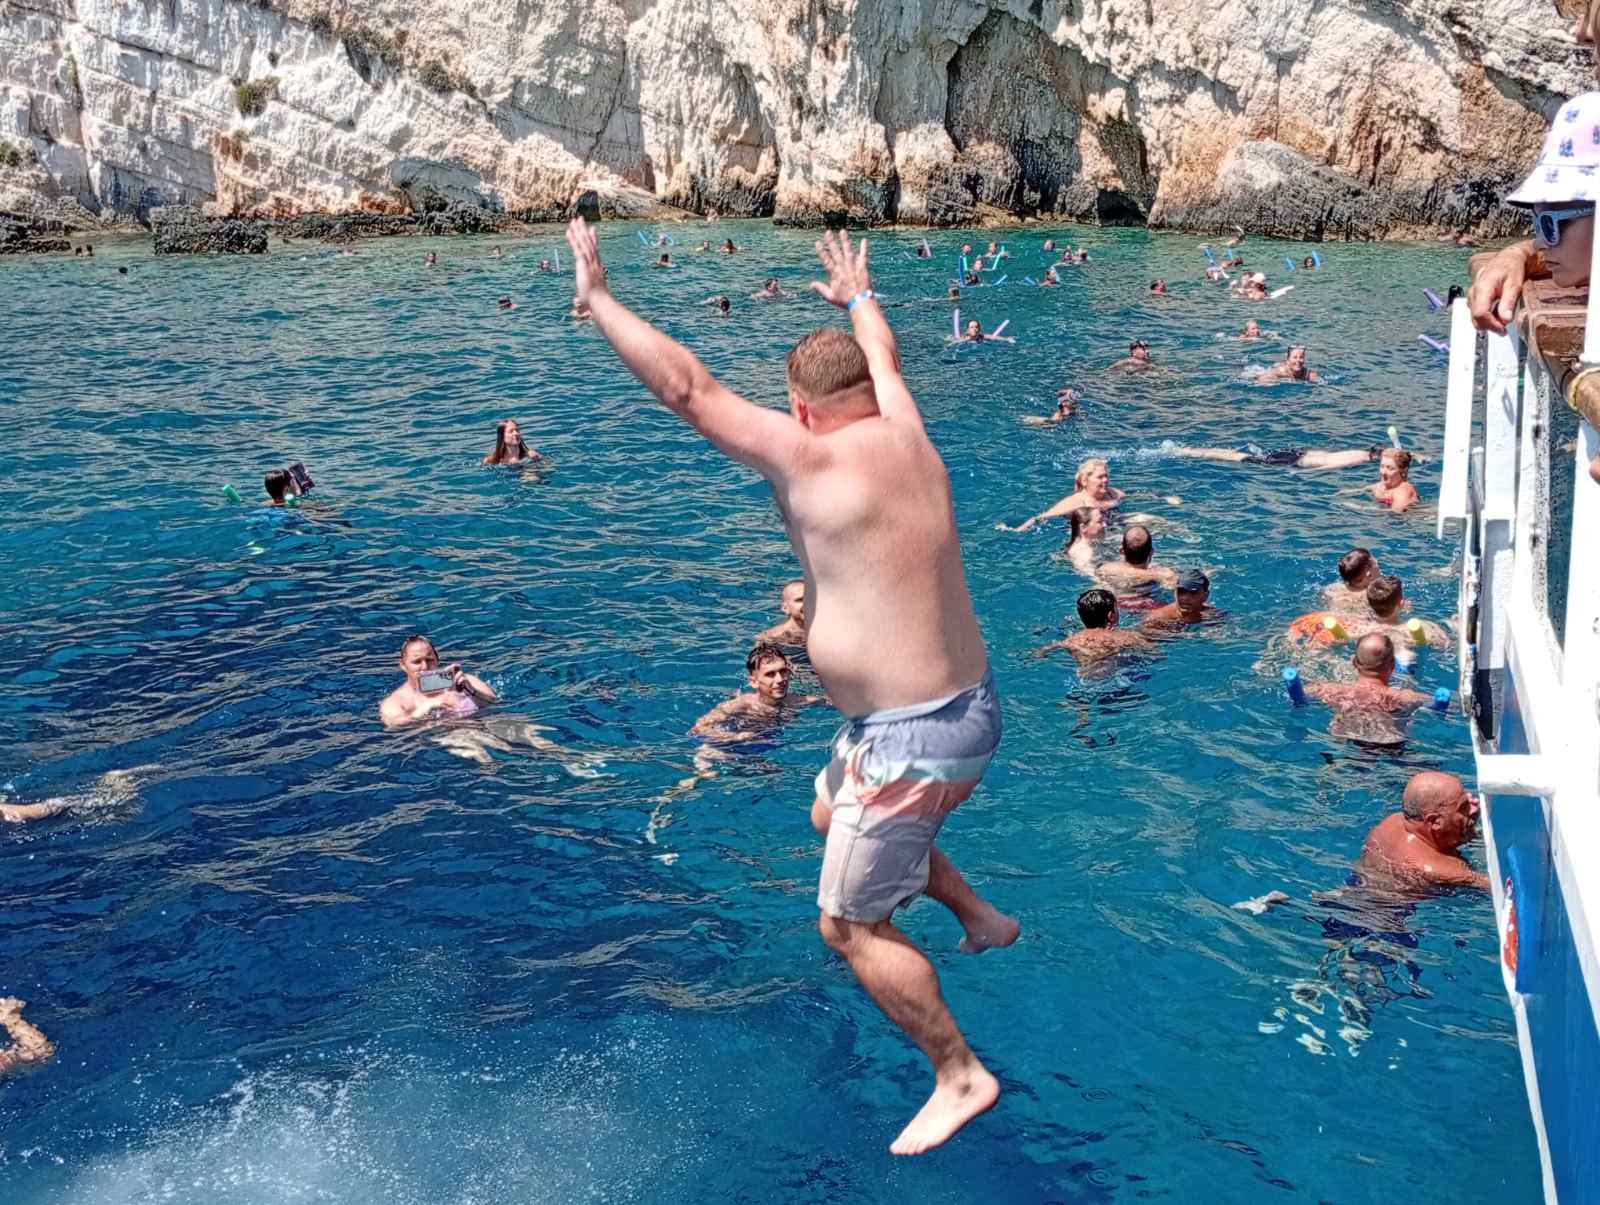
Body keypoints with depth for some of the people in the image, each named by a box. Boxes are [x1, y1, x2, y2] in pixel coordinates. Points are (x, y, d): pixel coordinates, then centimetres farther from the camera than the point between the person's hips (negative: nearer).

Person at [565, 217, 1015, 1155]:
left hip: (912, 737, -9)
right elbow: (883, 361, 26)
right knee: (833, 815, 33)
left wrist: (598, 298, -3)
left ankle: (961, 1076, 16)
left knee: (852, 927, 7)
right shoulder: (906, 434, 3)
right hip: (965, 706, 9)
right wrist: (860, 297, 46)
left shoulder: (812, 457, -17)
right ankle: (979, 915, 36)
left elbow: (687, 386, -14)